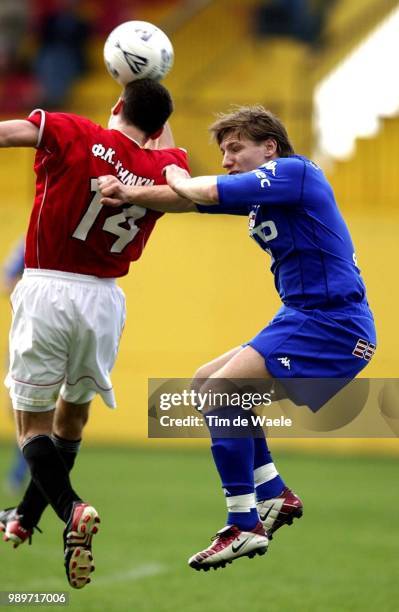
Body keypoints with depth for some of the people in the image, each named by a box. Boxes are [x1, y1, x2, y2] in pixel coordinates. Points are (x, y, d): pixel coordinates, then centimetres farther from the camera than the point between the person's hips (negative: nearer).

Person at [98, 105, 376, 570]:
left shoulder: (294, 171, -13)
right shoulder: (258, 193, 15)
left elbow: (209, 192, -21)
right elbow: (188, 200, 13)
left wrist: (180, 180, 1)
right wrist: (128, 195, -5)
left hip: (332, 324, -11)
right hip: (302, 319, 11)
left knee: (219, 392, -17)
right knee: (206, 383, 17)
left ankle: (245, 527, -14)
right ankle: (273, 496, 16)